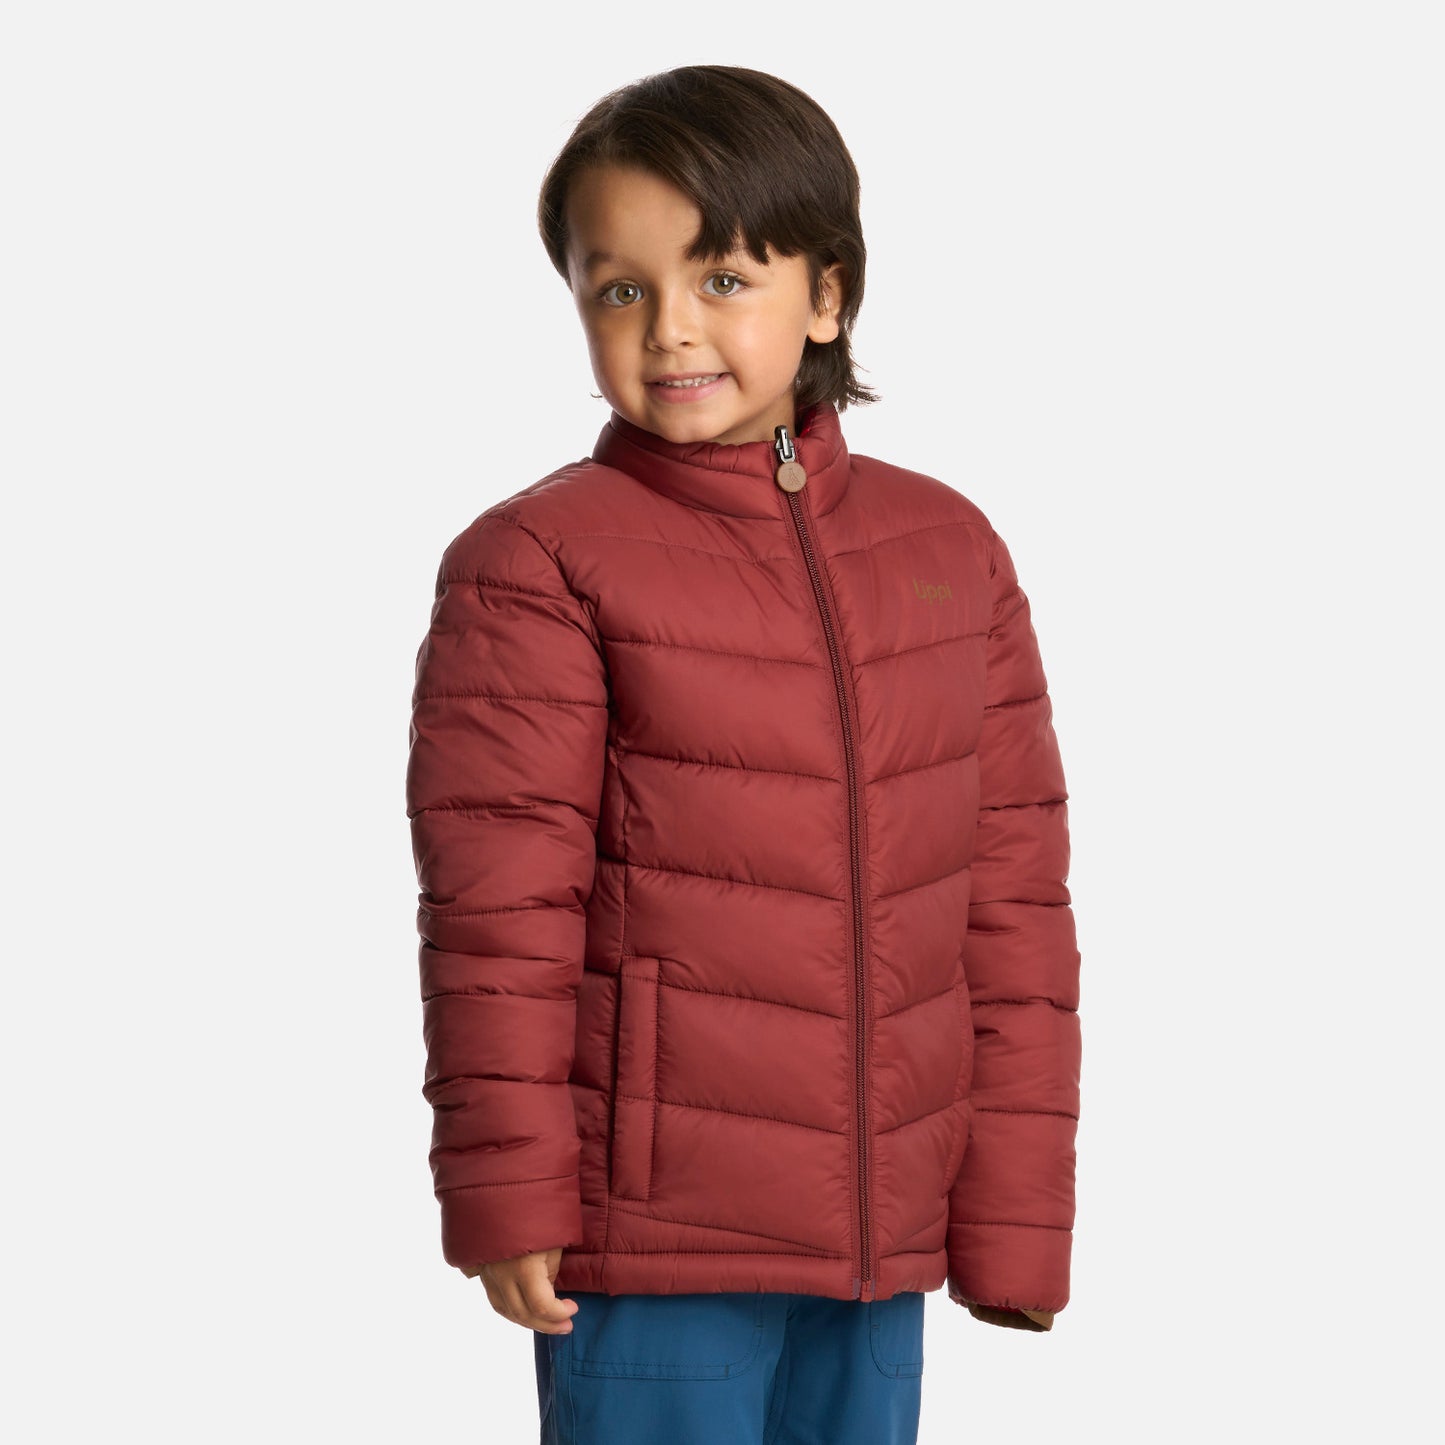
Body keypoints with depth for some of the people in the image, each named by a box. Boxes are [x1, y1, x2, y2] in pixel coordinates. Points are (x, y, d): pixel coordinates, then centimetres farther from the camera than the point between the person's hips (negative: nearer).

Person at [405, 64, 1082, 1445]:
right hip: (653, 1230, -4)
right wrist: (508, 1199, -9)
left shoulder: (950, 548, 6)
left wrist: (1014, 1212, 6)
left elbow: (1013, 892, 7)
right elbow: (496, 908, -8)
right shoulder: (534, 564, -7)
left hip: (887, 1227, 5)